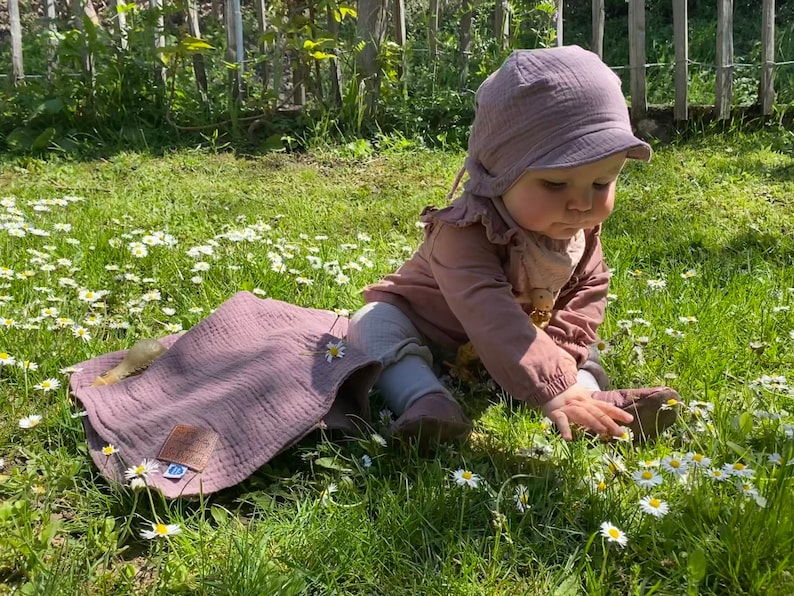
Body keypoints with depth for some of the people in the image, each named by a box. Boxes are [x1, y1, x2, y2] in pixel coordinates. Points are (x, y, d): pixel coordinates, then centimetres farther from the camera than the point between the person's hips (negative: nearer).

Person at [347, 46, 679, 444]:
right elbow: (490, 319, -51)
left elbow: (589, 288, -5)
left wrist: (557, 349, -25)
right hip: (430, 332, -5)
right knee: (373, 322, -30)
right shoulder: (464, 234, -40)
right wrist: (555, 389, -59)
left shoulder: (581, 229, -16)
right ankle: (426, 401, -47)